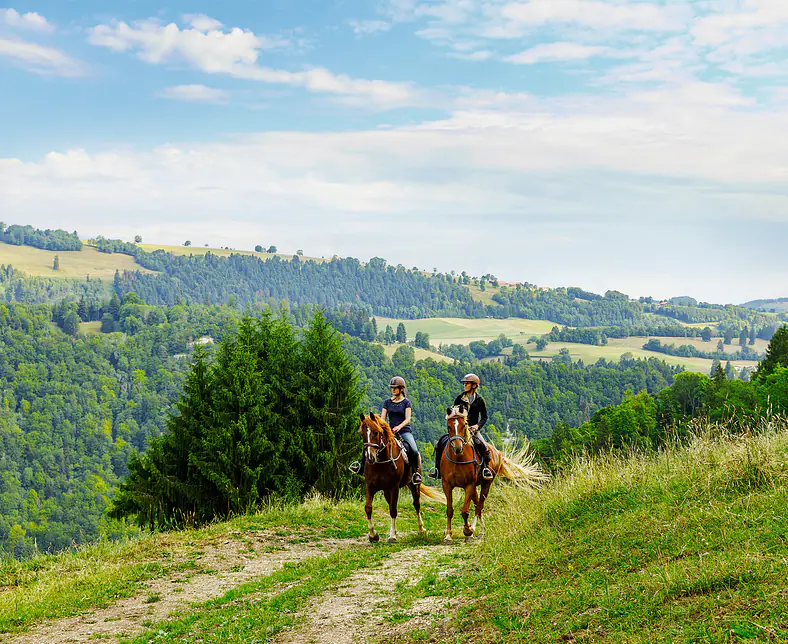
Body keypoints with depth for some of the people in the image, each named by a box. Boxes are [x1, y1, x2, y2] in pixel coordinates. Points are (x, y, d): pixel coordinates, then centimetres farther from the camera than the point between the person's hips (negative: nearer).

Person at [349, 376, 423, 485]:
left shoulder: (406, 402, 3)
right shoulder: (387, 402, 13)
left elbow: (408, 419, -8)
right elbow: (382, 418, 8)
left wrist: (399, 427, -27)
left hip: (405, 432, -4)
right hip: (390, 432, 4)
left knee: (414, 451, -31)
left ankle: (417, 473, -17)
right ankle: (362, 467, 0)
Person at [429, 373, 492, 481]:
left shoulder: (479, 400, 5)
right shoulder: (459, 399, 11)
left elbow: (484, 417, 8)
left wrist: (477, 426, -10)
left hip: (473, 429, -2)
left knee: (482, 445, -30)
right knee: (441, 442, -15)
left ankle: (485, 468, -12)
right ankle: (437, 469, -5)